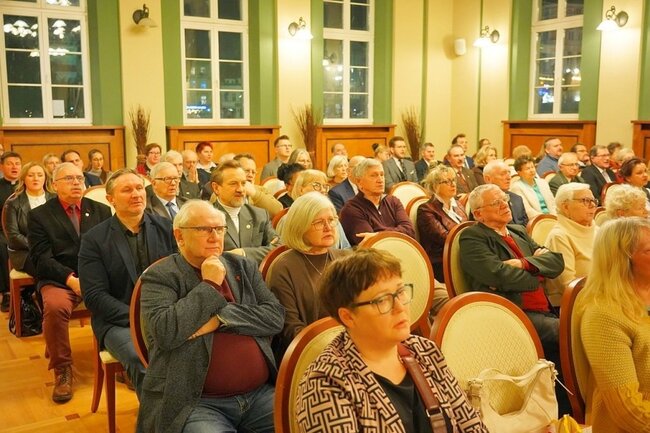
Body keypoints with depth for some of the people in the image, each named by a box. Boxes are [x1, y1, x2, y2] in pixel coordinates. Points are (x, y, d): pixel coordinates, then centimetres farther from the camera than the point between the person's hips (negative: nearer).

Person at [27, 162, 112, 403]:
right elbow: (41, 258, -2)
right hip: (59, 280, -2)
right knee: (55, 307, -35)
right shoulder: (39, 215, 8)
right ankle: (62, 370, -15)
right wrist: (70, 278, -17)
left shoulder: (101, 211, 16)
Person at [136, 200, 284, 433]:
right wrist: (209, 285, -9)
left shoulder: (244, 267, 13)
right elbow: (165, 332, -16)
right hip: (196, 402, -4)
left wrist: (220, 318, -11)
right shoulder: (159, 277, 0)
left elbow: (275, 316, 1)